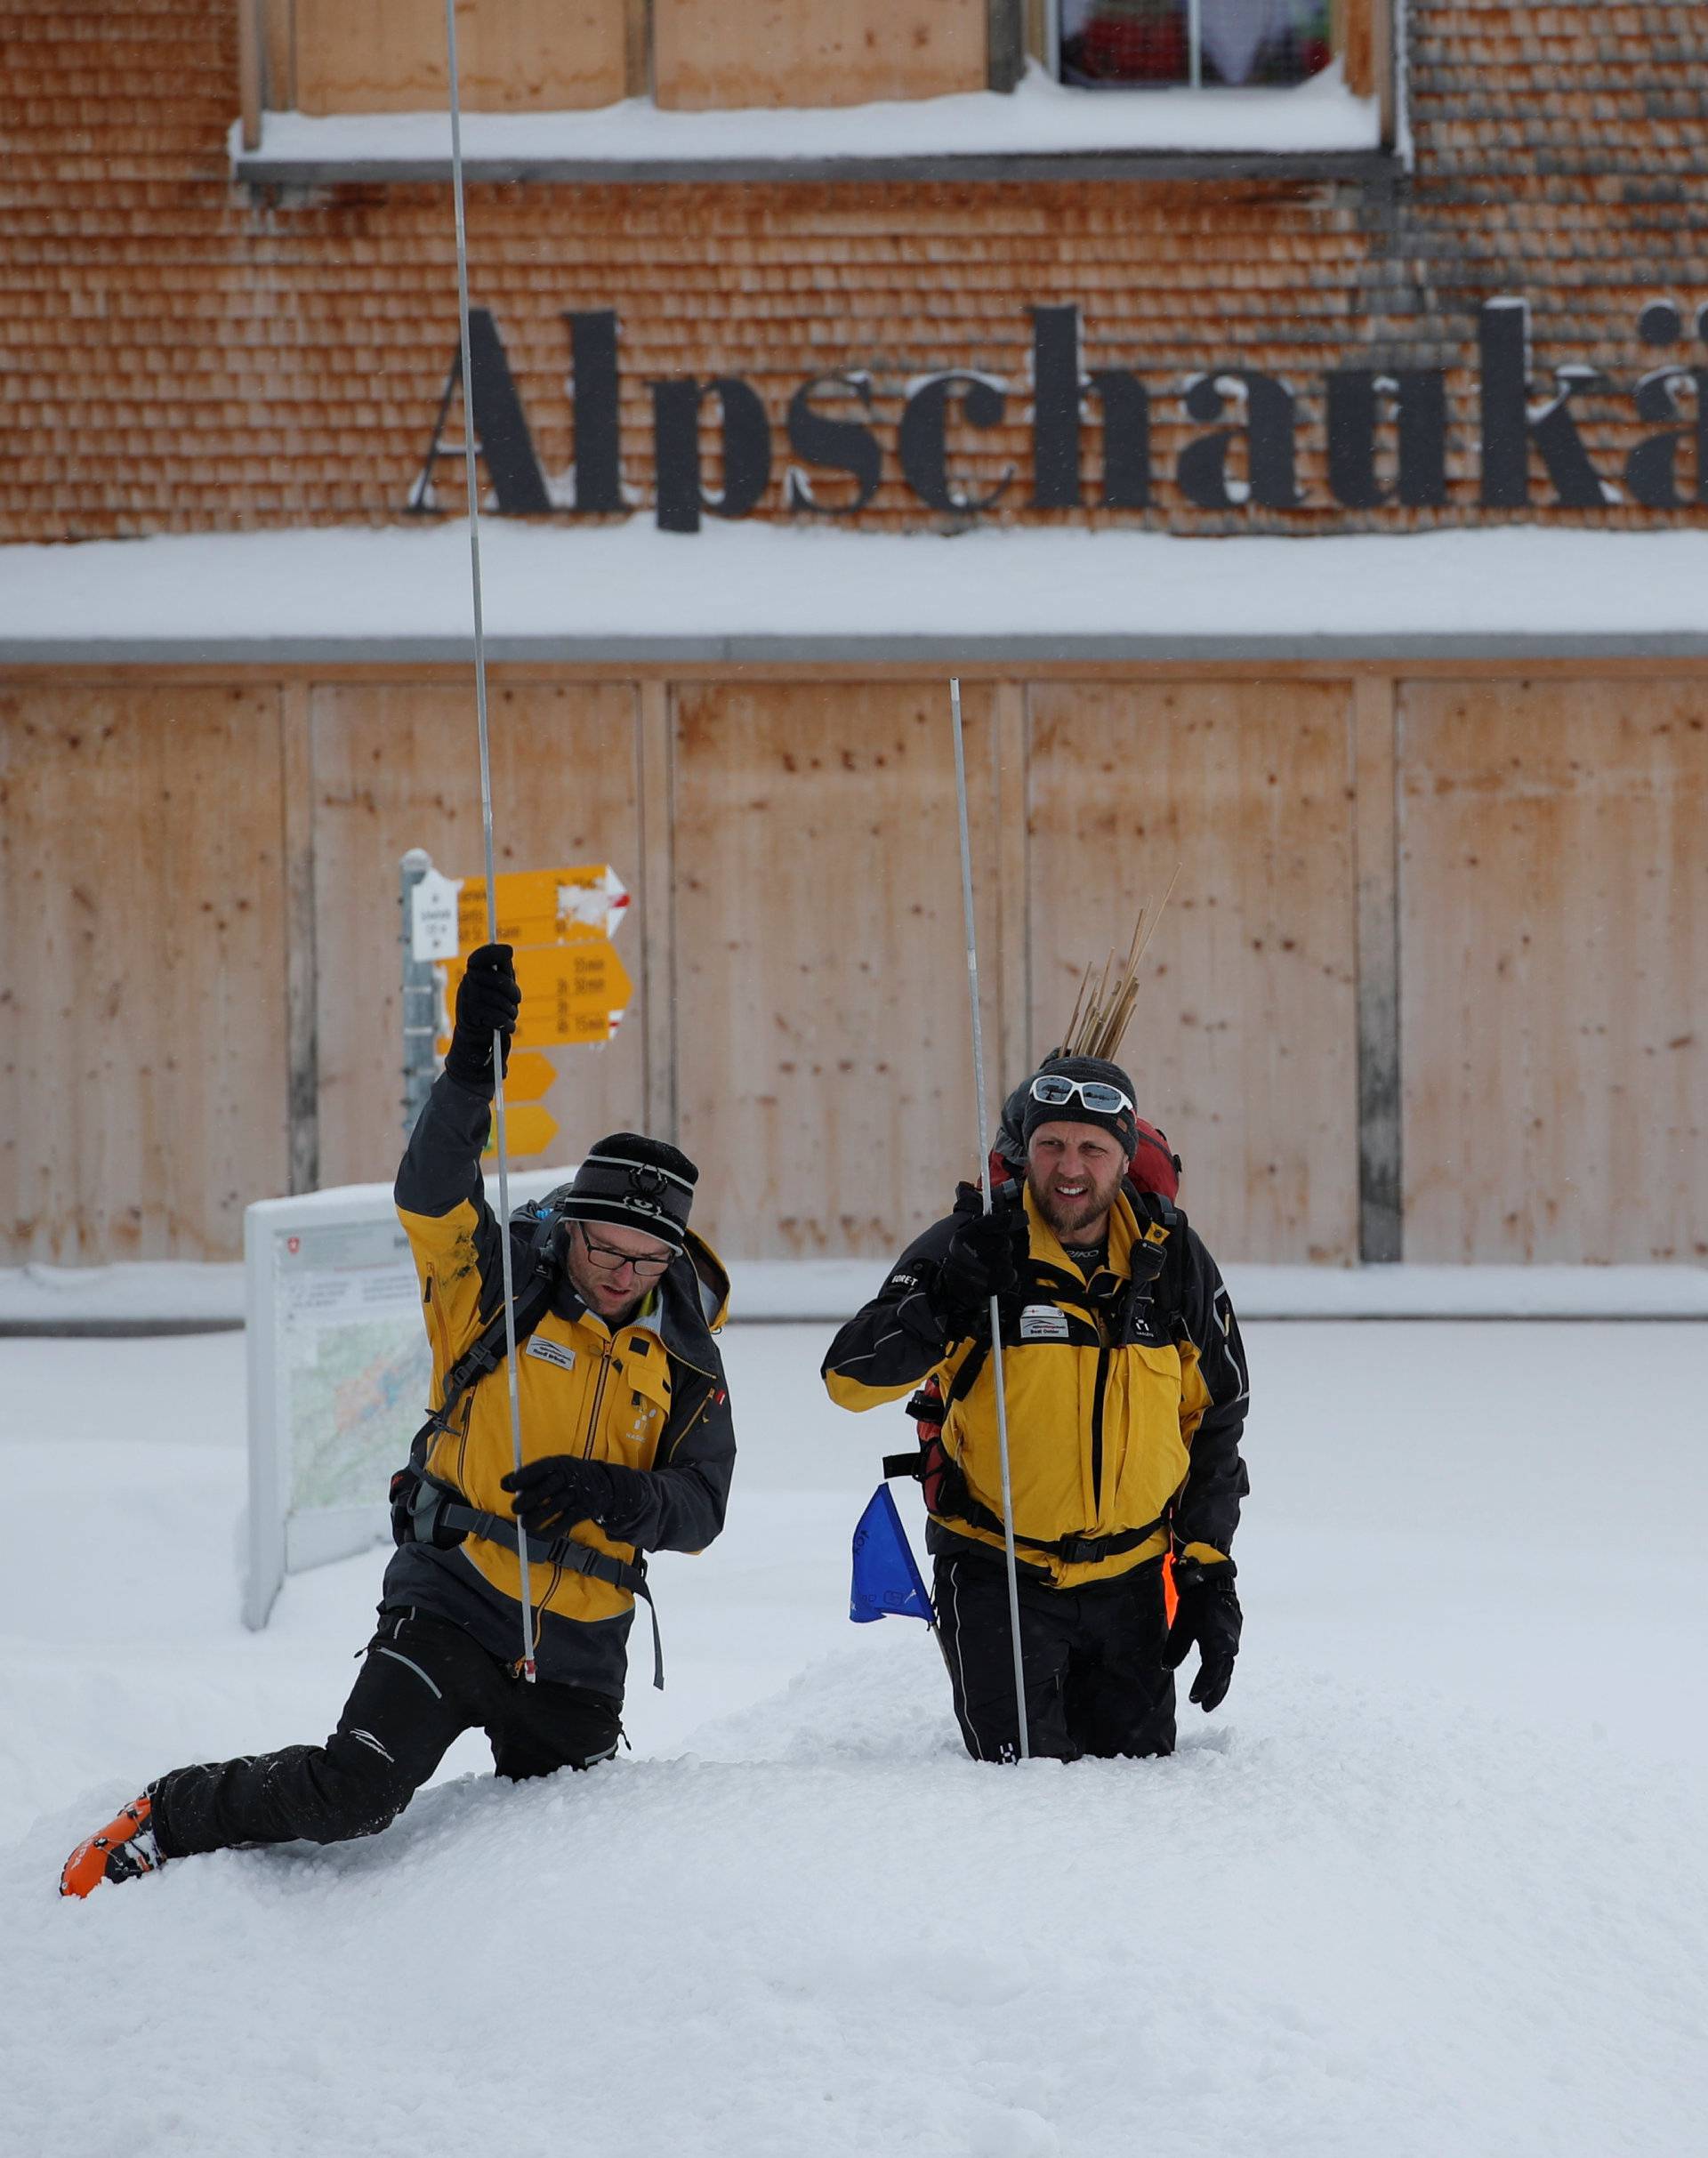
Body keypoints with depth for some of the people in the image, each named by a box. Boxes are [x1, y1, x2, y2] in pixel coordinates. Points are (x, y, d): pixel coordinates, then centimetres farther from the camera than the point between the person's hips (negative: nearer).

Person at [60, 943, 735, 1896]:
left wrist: (614, 1494, -22)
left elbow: (701, 1506, 0)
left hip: (577, 1654, 4)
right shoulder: (498, 1288, -5)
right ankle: (168, 1823, 4)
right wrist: (472, 1072, -40)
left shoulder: (685, 1354, 4)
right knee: (352, 1791, -19)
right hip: (453, 1603, -4)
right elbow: (432, 1195, -23)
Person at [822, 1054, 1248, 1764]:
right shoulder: (972, 1249, -11)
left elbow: (1215, 1421, 10)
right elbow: (850, 1377, -18)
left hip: (1130, 1579, 3)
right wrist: (944, 1300, -34)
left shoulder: (1172, 1260, 0)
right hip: (998, 1573, -3)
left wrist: (1210, 1574, 5)